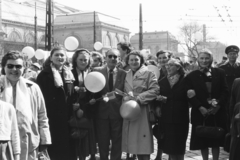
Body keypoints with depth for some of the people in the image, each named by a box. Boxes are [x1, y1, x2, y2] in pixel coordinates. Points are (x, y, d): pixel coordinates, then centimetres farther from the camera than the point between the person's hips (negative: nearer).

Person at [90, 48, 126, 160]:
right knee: (102, 141, 11)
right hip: (102, 111, 0)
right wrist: (93, 98, -18)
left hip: (117, 112, 0)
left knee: (117, 141, 10)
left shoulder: (123, 73, 1)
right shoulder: (97, 71, 0)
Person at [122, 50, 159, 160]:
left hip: (142, 111, -5)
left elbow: (155, 90, -12)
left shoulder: (148, 74, -3)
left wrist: (138, 98, -16)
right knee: (133, 142, 9)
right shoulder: (126, 75, 15)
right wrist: (126, 96, -5)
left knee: (143, 143, -4)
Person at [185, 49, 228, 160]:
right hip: (201, 113, -1)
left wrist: (218, 105, -12)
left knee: (216, 140, 7)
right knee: (203, 141, 5)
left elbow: (225, 91, 1)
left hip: (217, 112, 1)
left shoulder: (219, 73, 4)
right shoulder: (191, 76, 1)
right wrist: (200, 108, -15)